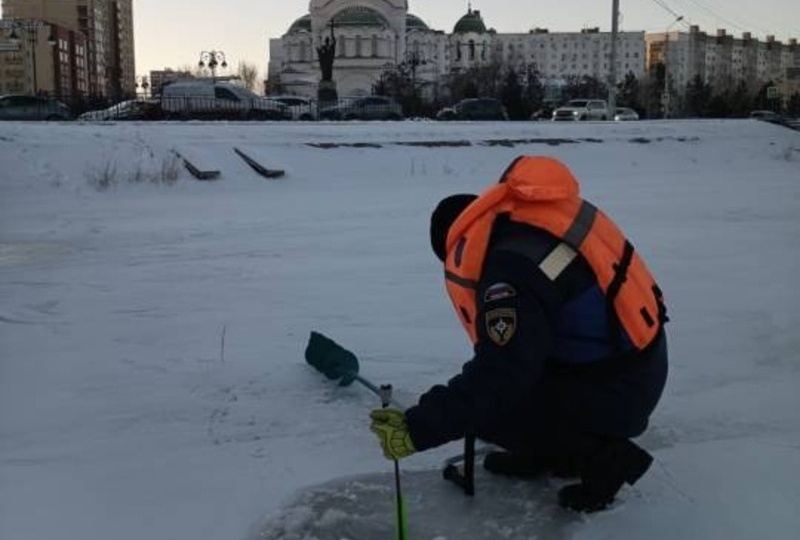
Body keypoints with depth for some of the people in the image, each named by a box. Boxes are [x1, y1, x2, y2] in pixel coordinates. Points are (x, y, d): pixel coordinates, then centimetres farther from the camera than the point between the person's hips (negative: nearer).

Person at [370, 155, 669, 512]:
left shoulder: (514, 270, -27)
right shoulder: (521, 215, 2)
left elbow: (500, 377, -31)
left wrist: (416, 429, -28)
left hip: (615, 392, -10)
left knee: (486, 407, -9)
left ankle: (601, 454, 0)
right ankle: (550, 448, 22)